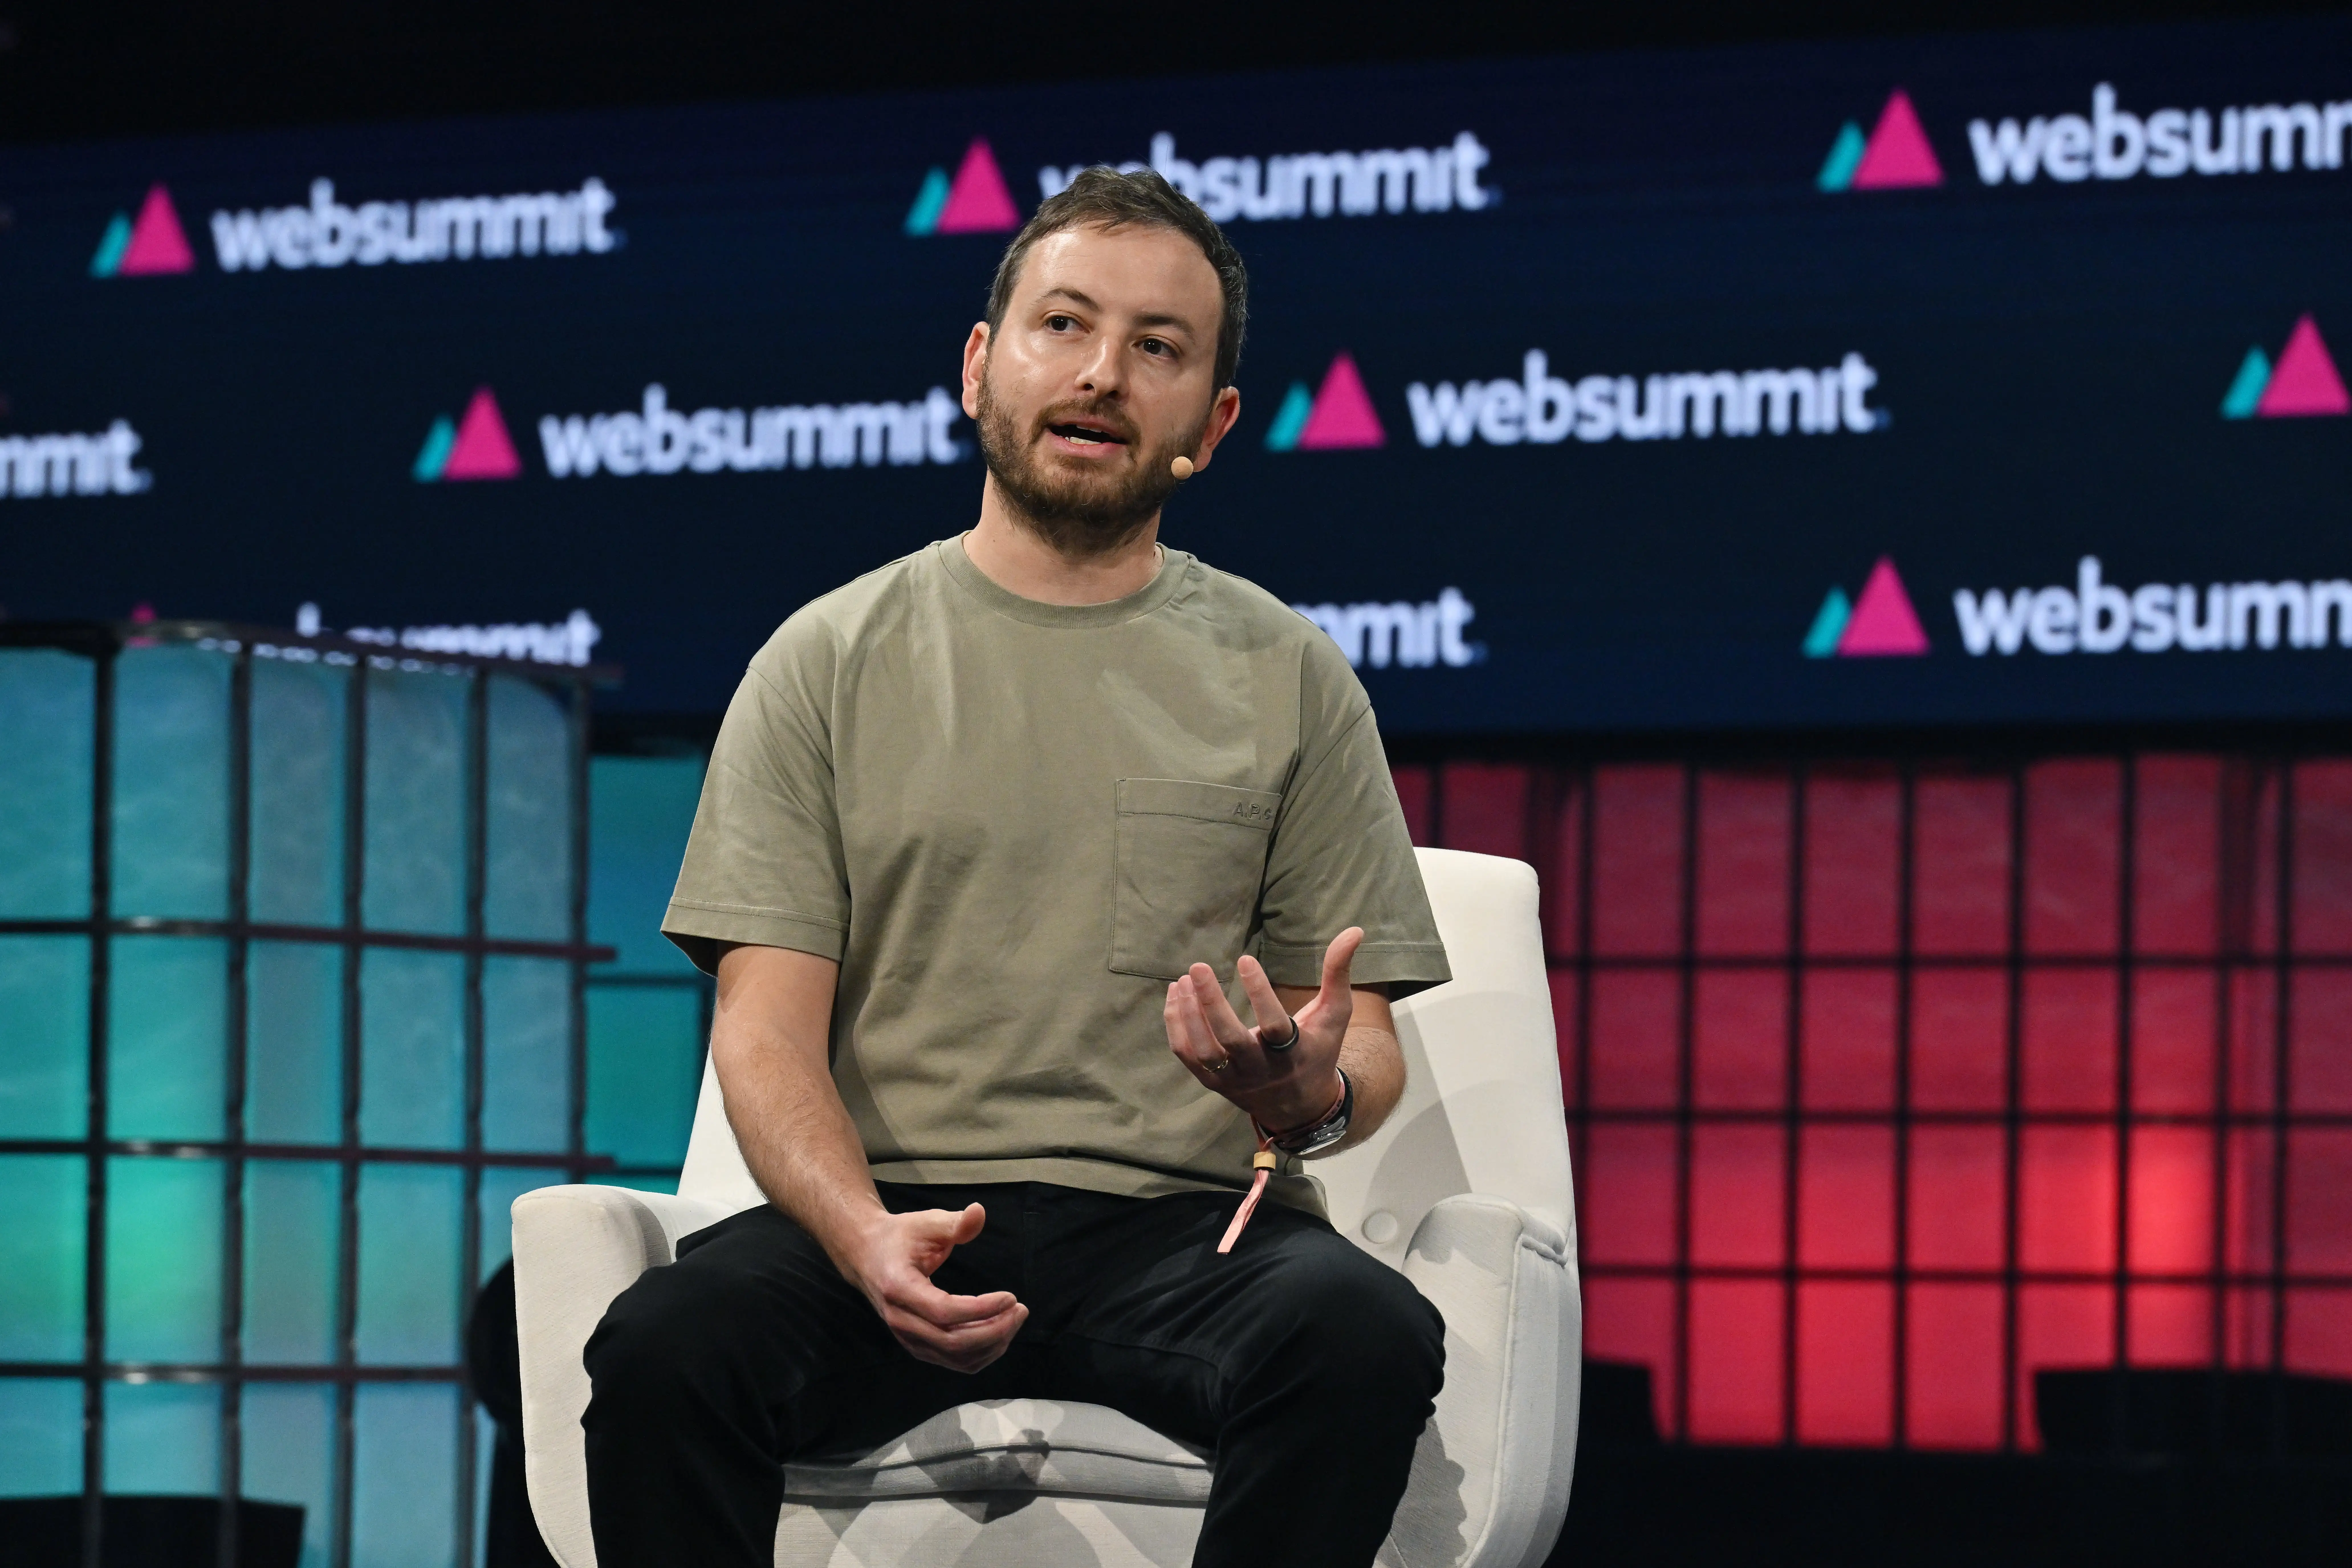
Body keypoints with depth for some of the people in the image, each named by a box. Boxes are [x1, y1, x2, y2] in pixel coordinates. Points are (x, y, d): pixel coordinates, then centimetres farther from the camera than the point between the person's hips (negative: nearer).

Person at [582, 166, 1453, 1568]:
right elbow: (767, 1031, 4)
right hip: (890, 1206, 0)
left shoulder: (1288, 677, 14)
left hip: (1186, 1224, 0)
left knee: (1366, 1339, -34)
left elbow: (1370, 1051, 12)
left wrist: (1312, 1096, -15)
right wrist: (866, 1239, -18)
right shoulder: (830, 661, 12)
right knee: (663, 1347, -32)